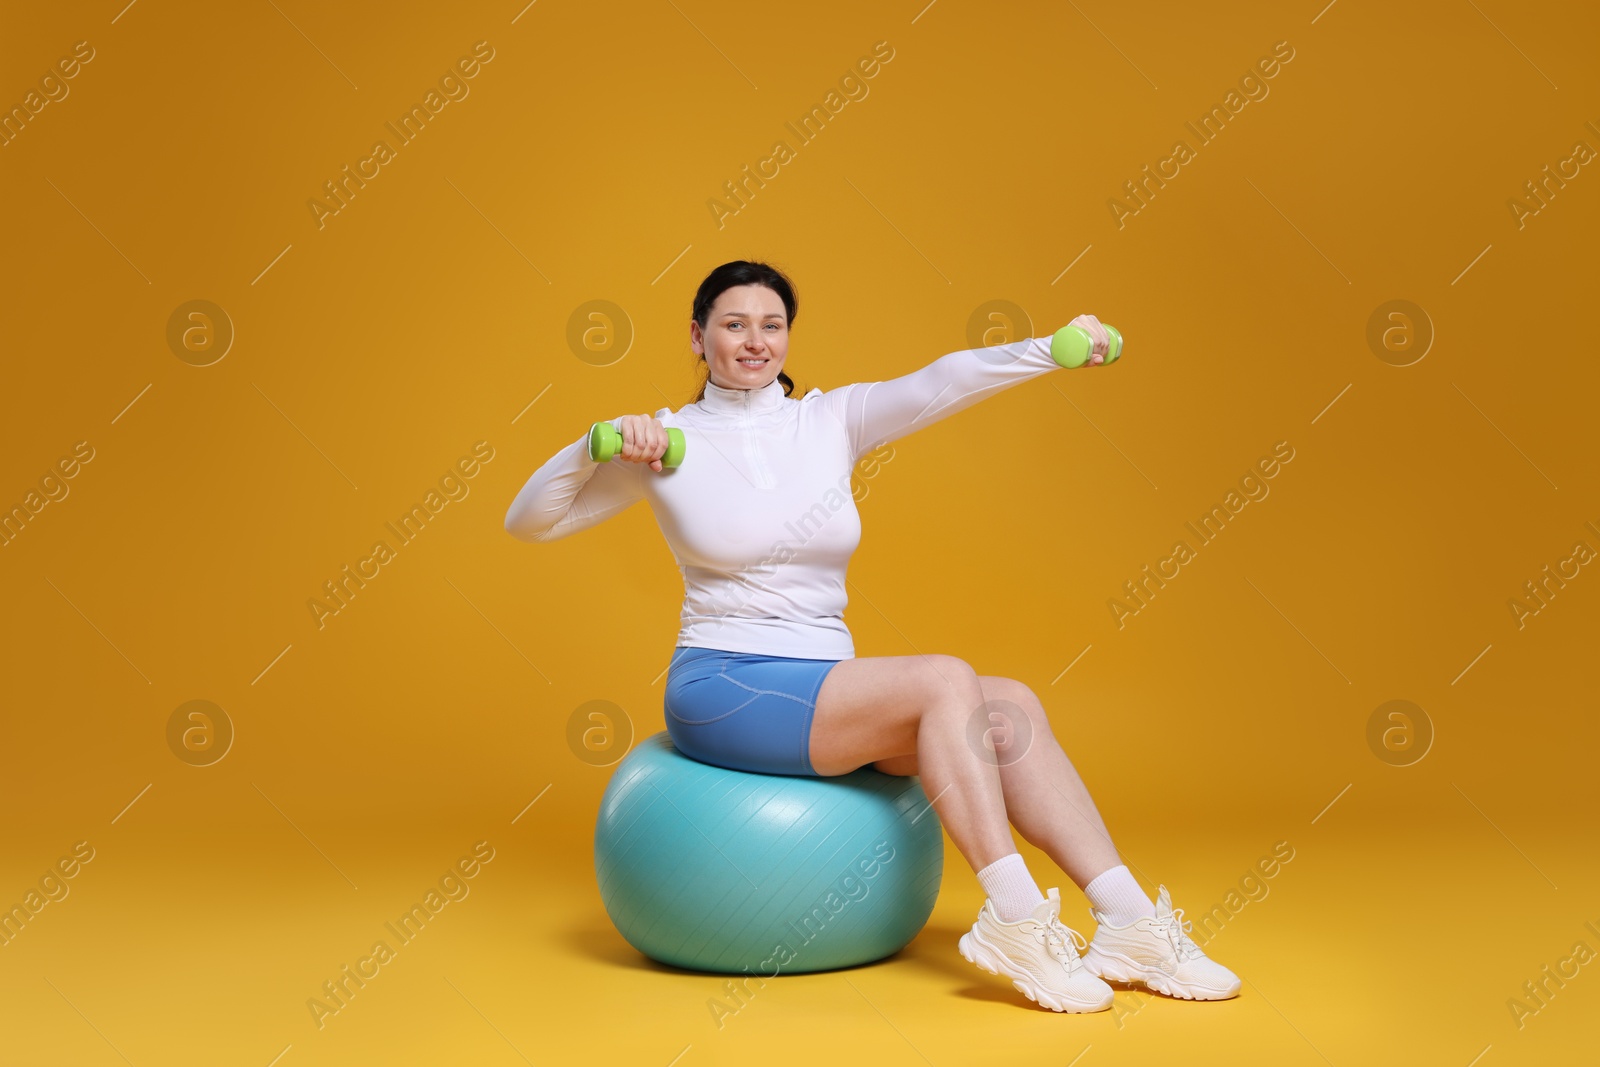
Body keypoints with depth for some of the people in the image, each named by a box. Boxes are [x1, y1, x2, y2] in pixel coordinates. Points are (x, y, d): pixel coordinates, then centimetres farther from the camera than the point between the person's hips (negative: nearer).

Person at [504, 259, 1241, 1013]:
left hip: (825, 688, 5)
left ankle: (1128, 921, -17)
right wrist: (599, 443, -20)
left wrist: (1053, 349, -23)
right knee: (944, 680, -25)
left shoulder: (831, 420, 9)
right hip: (722, 689, -5)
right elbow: (529, 522, -2)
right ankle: (1012, 922, -21)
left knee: (1010, 705, -17)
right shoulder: (670, 442, 0)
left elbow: (938, 385, -8)